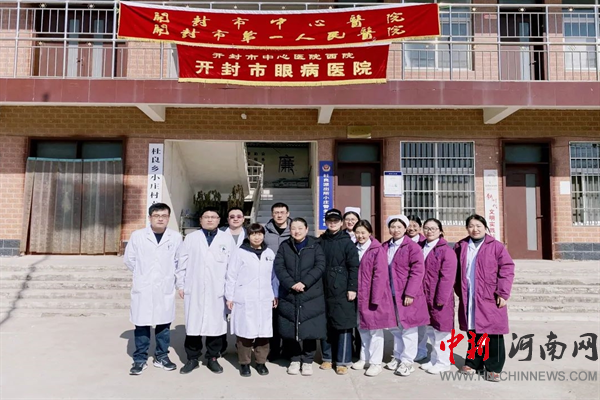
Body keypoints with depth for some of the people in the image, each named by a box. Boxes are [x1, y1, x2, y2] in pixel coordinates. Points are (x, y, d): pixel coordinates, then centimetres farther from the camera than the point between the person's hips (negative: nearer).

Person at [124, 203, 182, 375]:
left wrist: (168, 275, 10)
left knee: (164, 324, 9)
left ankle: (161, 356, 24)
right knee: (141, 324, 5)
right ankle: (140, 359, 18)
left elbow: (179, 261, 7)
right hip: (143, 288, 0)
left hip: (165, 288, 1)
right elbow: (129, 259, 7)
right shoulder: (137, 235, -2)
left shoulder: (176, 237, -3)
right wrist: (141, 274, 12)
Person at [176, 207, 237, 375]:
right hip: (194, 289, 1)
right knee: (193, 323, 4)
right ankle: (192, 359, 18)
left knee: (216, 324, 4)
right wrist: (181, 284, 3)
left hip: (218, 291, 0)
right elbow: (182, 263, 8)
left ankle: (212, 358, 19)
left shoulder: (227, 239, 6)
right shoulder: (191, 238, 9)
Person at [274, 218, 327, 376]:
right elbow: (279, 267, 0)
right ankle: (295, 359, 22)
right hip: (289, 295, 2)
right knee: (291, 329, 5)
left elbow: (320, 266, -6)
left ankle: (308, 361, 16)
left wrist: (304, 283, -16)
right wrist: (291, 284, -14)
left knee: (310, 329, 0)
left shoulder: (315, 246, 4)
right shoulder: (284, 246, 9)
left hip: (311, 296, -2)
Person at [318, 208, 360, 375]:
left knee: (343, 325, 1)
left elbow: (354, 267, -5)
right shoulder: (320, 242, 9)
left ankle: (343, 361, 11)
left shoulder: (347, 242, -1)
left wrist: (352, 288, -11)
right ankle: (327, 357, 24)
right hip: (323, 290, 4)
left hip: (342, 291, -3)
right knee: (325, 325, 10)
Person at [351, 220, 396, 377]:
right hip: (359, 296, 6)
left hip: (373, 296, -6)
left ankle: (376, 363, 15)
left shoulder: (377, 249, -12)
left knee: (375, 330, 4)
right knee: (363, 329, 17)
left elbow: (380, 275, -16)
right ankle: (364, 358, 31)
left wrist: (375, 298, -19)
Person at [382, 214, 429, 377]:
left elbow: (417, 271, -14)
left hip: (406, 295, -6)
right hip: (391, 295, 6)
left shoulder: (412, 247, -9)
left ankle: (407, 361, 14)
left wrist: (409, 293, -18)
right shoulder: (385, 247, 9)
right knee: (395, 329, 17)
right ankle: (398, 357, 31)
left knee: (408, 329, 3)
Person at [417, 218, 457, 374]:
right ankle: (434, 360, 31)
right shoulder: (420, 248, 9)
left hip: (439, 299, -6)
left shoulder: (446, 250, -11)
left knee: (441, 331, 4)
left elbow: (447, 277, -15)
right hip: (423, 297, 7)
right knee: (430, 330, 17)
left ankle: (443, 362, 19)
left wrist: (441, 298, -17)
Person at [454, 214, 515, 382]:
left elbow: (507, 269, -7)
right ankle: (473, 363, 28)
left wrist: (503, 293, -11)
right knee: (472, 332, 14)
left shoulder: (496, 246, -4)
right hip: (468, 298, 4)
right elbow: (455, 270, 14)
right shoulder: (460, 247, 7)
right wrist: (459, 291, 9)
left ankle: (494, 368, 15)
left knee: (493, 334, 2)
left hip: (490, 298, -3)